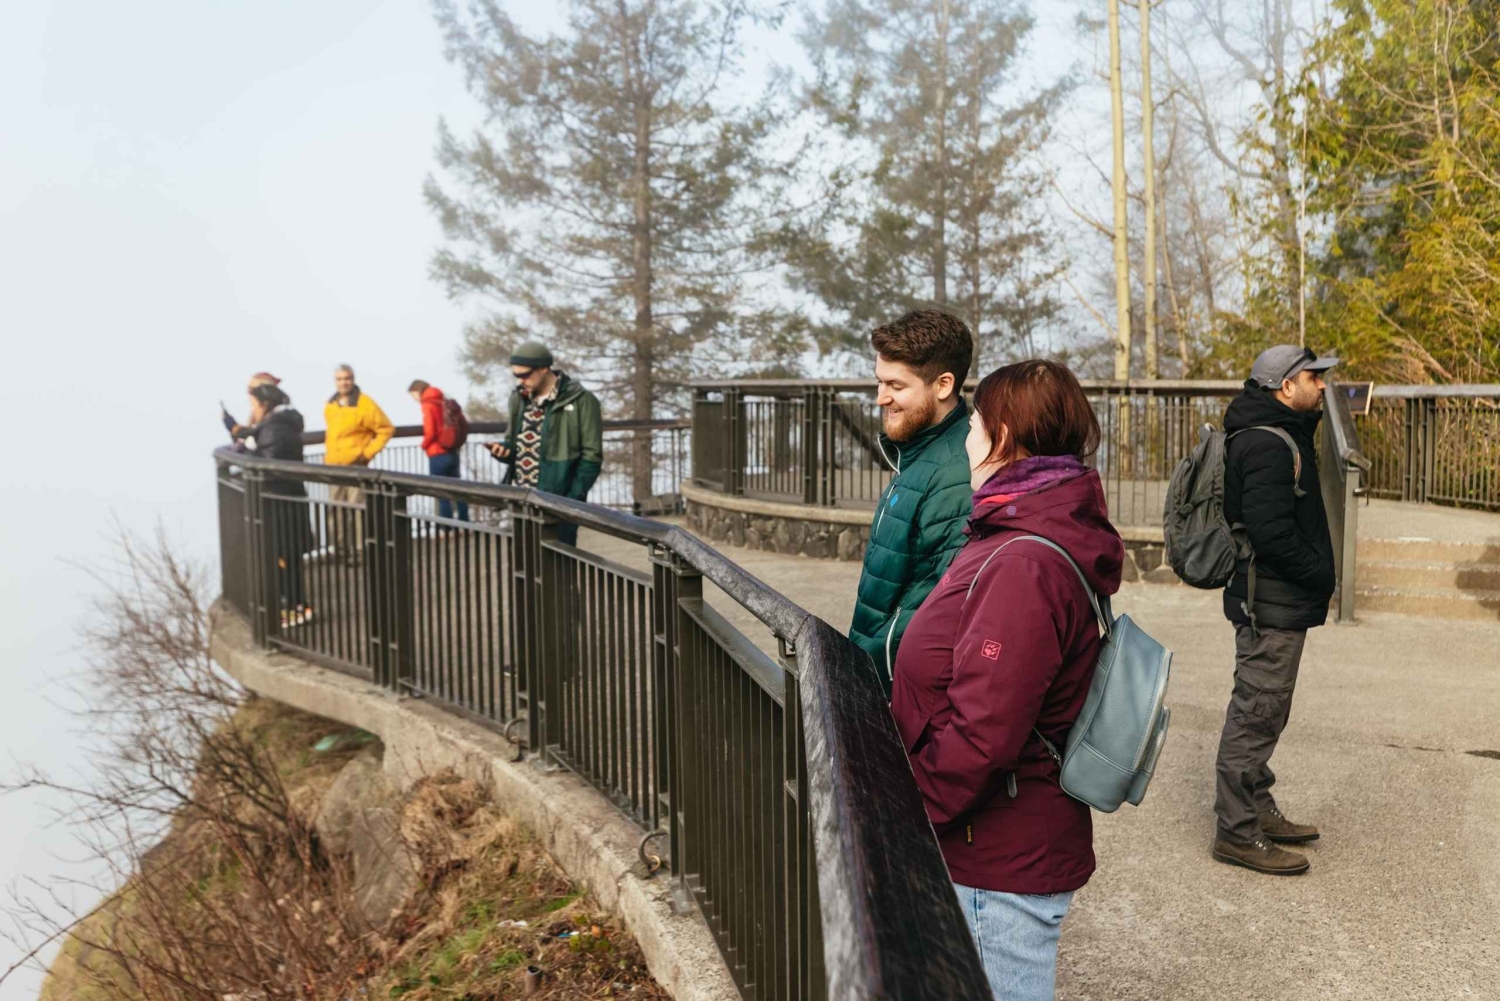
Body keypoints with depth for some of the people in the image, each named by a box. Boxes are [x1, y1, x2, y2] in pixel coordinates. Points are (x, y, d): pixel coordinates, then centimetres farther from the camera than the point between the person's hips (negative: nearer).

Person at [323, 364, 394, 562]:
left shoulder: (365, 404, -10)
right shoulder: (330, 406, 10)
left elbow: (386, 429, -8)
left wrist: (368, 452, -11)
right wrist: (328, 451, 15)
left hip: (355, 466, -6)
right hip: (333, 466, 7)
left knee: (356, 509, -9)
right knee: (337, 510, 10)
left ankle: (359, 551, -5)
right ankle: (341, 550, 18)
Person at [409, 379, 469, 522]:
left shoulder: (428, 405, -11)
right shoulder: (445, 402, 11)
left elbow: (430, 432, -18)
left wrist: (424, 445, 0)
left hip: (438, 455, -7)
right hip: (453, 452, 7)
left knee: (442, 494, 0)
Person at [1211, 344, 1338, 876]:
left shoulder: (1281, 435, 15)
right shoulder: (1267, 444, -19)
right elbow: (1271, 533, -27)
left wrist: (1318, 576, 9)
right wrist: (1321, 575, -14)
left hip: (1272, 603, 11)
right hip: (1272, 604, -11)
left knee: (1260, 712, 19)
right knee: (1257, 714, -3)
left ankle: (1257, 811, 32)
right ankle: (1237, 831, 6)